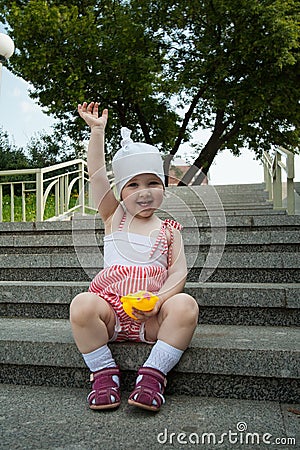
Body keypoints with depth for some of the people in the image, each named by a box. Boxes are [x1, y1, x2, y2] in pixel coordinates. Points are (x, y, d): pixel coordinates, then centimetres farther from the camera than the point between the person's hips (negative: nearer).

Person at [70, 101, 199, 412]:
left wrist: (159, 299, -19)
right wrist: (97, 130, 0)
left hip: (152, 318, 0)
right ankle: (104, 373, -11)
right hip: (110, 311, 1)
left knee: (185, 305, -29)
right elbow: (96, 173, 2)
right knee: (81, 305, -29)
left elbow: (178, 272, 0)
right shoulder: (114, 218, 11)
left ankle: (153, 374, -17)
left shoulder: (168, 230, 10)